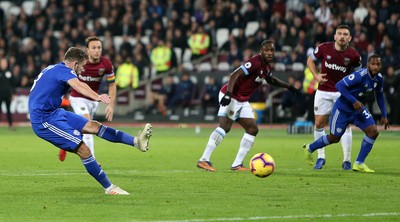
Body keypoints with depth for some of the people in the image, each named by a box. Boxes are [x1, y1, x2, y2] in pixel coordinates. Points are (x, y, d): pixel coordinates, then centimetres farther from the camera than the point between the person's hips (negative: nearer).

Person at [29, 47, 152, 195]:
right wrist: (97, 97, -54)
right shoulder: (64, 71, -16)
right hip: (45, 121, -10)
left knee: (94, 126, 3)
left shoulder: (52, 69, 15)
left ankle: (136, 142, -2)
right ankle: (109, 188, -12)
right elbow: (78, 85, -39)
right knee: (83, 150, -15)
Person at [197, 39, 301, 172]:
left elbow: (270, 79, 34)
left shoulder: (267, 67, 10)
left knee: (253, 129, 5)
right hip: (231, 97, -10)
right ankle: (204, 160, -24)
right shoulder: (255, 63, -20)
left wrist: (288, 86, 36)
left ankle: (237, 164, 5)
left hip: (242, 101, 10)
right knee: (225, 126, -22)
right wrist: (228, 94, -41)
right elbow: (235, 75, -29)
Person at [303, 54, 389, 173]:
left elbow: (379, 96, 13)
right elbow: (340, 85, -30)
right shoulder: (360, 75, -29)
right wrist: (354, 101, -32)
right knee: (334, 138, 5)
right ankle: (309, 149, 33)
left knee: (373, 131, -11)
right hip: (343, 109, -7)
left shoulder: (379, 79, -5)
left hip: (359, 109, 7)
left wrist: (384, 116, 12)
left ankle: (359, 164, 0)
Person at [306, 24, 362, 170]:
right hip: (323, 92, 1)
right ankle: (321, 157, 17)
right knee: (319, 124, 2)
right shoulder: (324, 48, -10)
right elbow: (310, 60, 7)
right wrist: (316, 75, -8)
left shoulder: (354, 55, -11)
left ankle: (346, 160, 1)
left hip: (343, 92, -1)